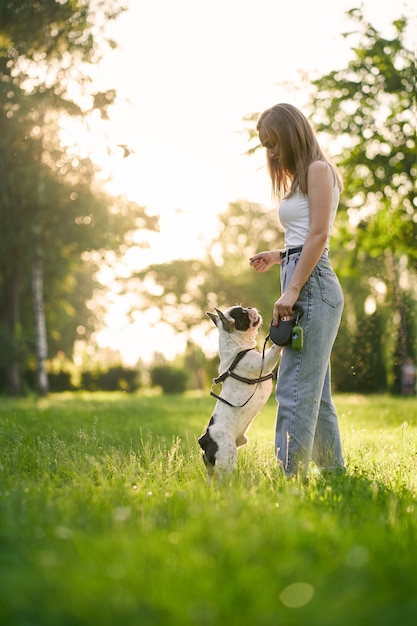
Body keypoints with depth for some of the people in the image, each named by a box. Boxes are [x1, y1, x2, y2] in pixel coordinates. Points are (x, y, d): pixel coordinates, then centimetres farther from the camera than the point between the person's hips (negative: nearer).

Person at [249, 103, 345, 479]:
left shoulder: (318, 170, -4)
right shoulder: (300, 179, 23)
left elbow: (319, 234, -14)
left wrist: (292, 291, -19)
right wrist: (277, 257, 13)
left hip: (312, 284, -10)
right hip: (303, 284, 10)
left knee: (295, 387, -14)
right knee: (315, 390, 12)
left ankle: (292, 475, -15)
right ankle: (335, 473, 18)